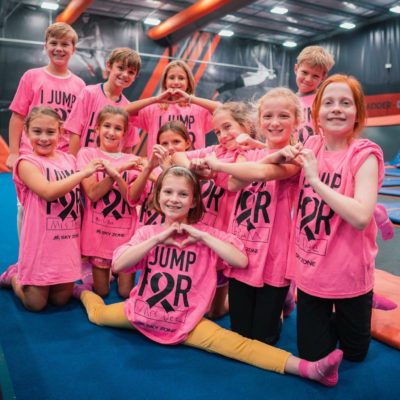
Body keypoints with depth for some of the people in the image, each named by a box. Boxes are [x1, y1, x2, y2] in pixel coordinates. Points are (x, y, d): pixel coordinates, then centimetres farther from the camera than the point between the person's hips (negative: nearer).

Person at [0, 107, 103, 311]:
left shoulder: (69, 160, 7)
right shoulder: (27, 163, -10)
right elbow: (49, 192, -25)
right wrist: (83, 173, -22)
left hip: (68, 241, 5)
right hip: (40, 242, -5)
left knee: (61, 299, 12)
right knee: (35, 303, 4)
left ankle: (27, 277, 37)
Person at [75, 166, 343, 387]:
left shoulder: (205, 234, -10)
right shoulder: (148, 232, -4)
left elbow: (242, 261, -24)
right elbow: (117, 265, -18)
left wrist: (202, 237, -25)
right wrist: (157, 238, -24)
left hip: (185, 323, -3)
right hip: (142, 313, 3)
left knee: (237, 344, -21)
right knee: (97, 314, 17)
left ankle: (308, 368, -31)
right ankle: (85, 292, 53)